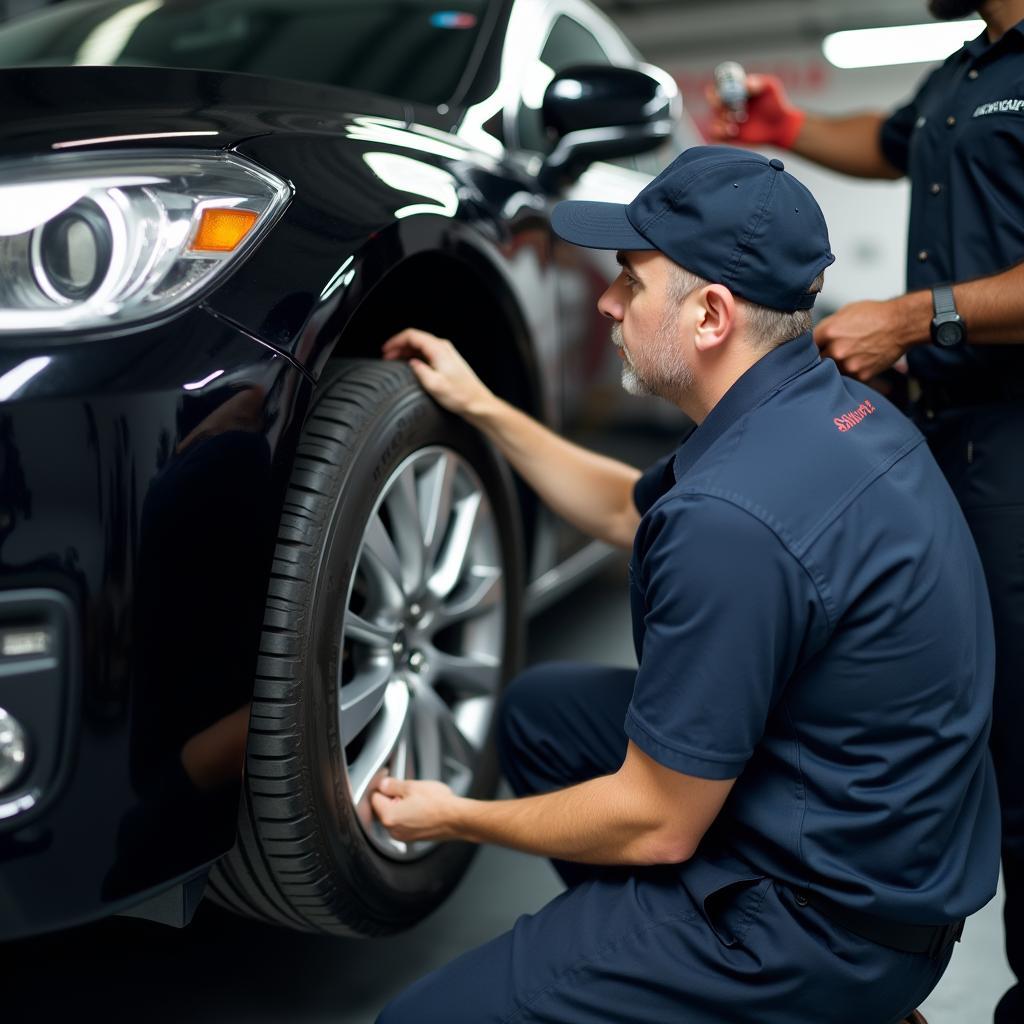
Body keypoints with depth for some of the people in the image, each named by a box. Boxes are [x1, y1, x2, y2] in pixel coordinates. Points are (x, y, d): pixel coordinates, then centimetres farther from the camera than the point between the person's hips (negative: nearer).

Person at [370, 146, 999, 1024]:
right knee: (542, 710, 18)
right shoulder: (830, 407, -1)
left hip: (834, 916, -9)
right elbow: (627, 509, 18)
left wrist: (456, 818, -5)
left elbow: (659, 827, -21)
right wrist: (479, 406, 18)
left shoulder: (732, 520, -31)